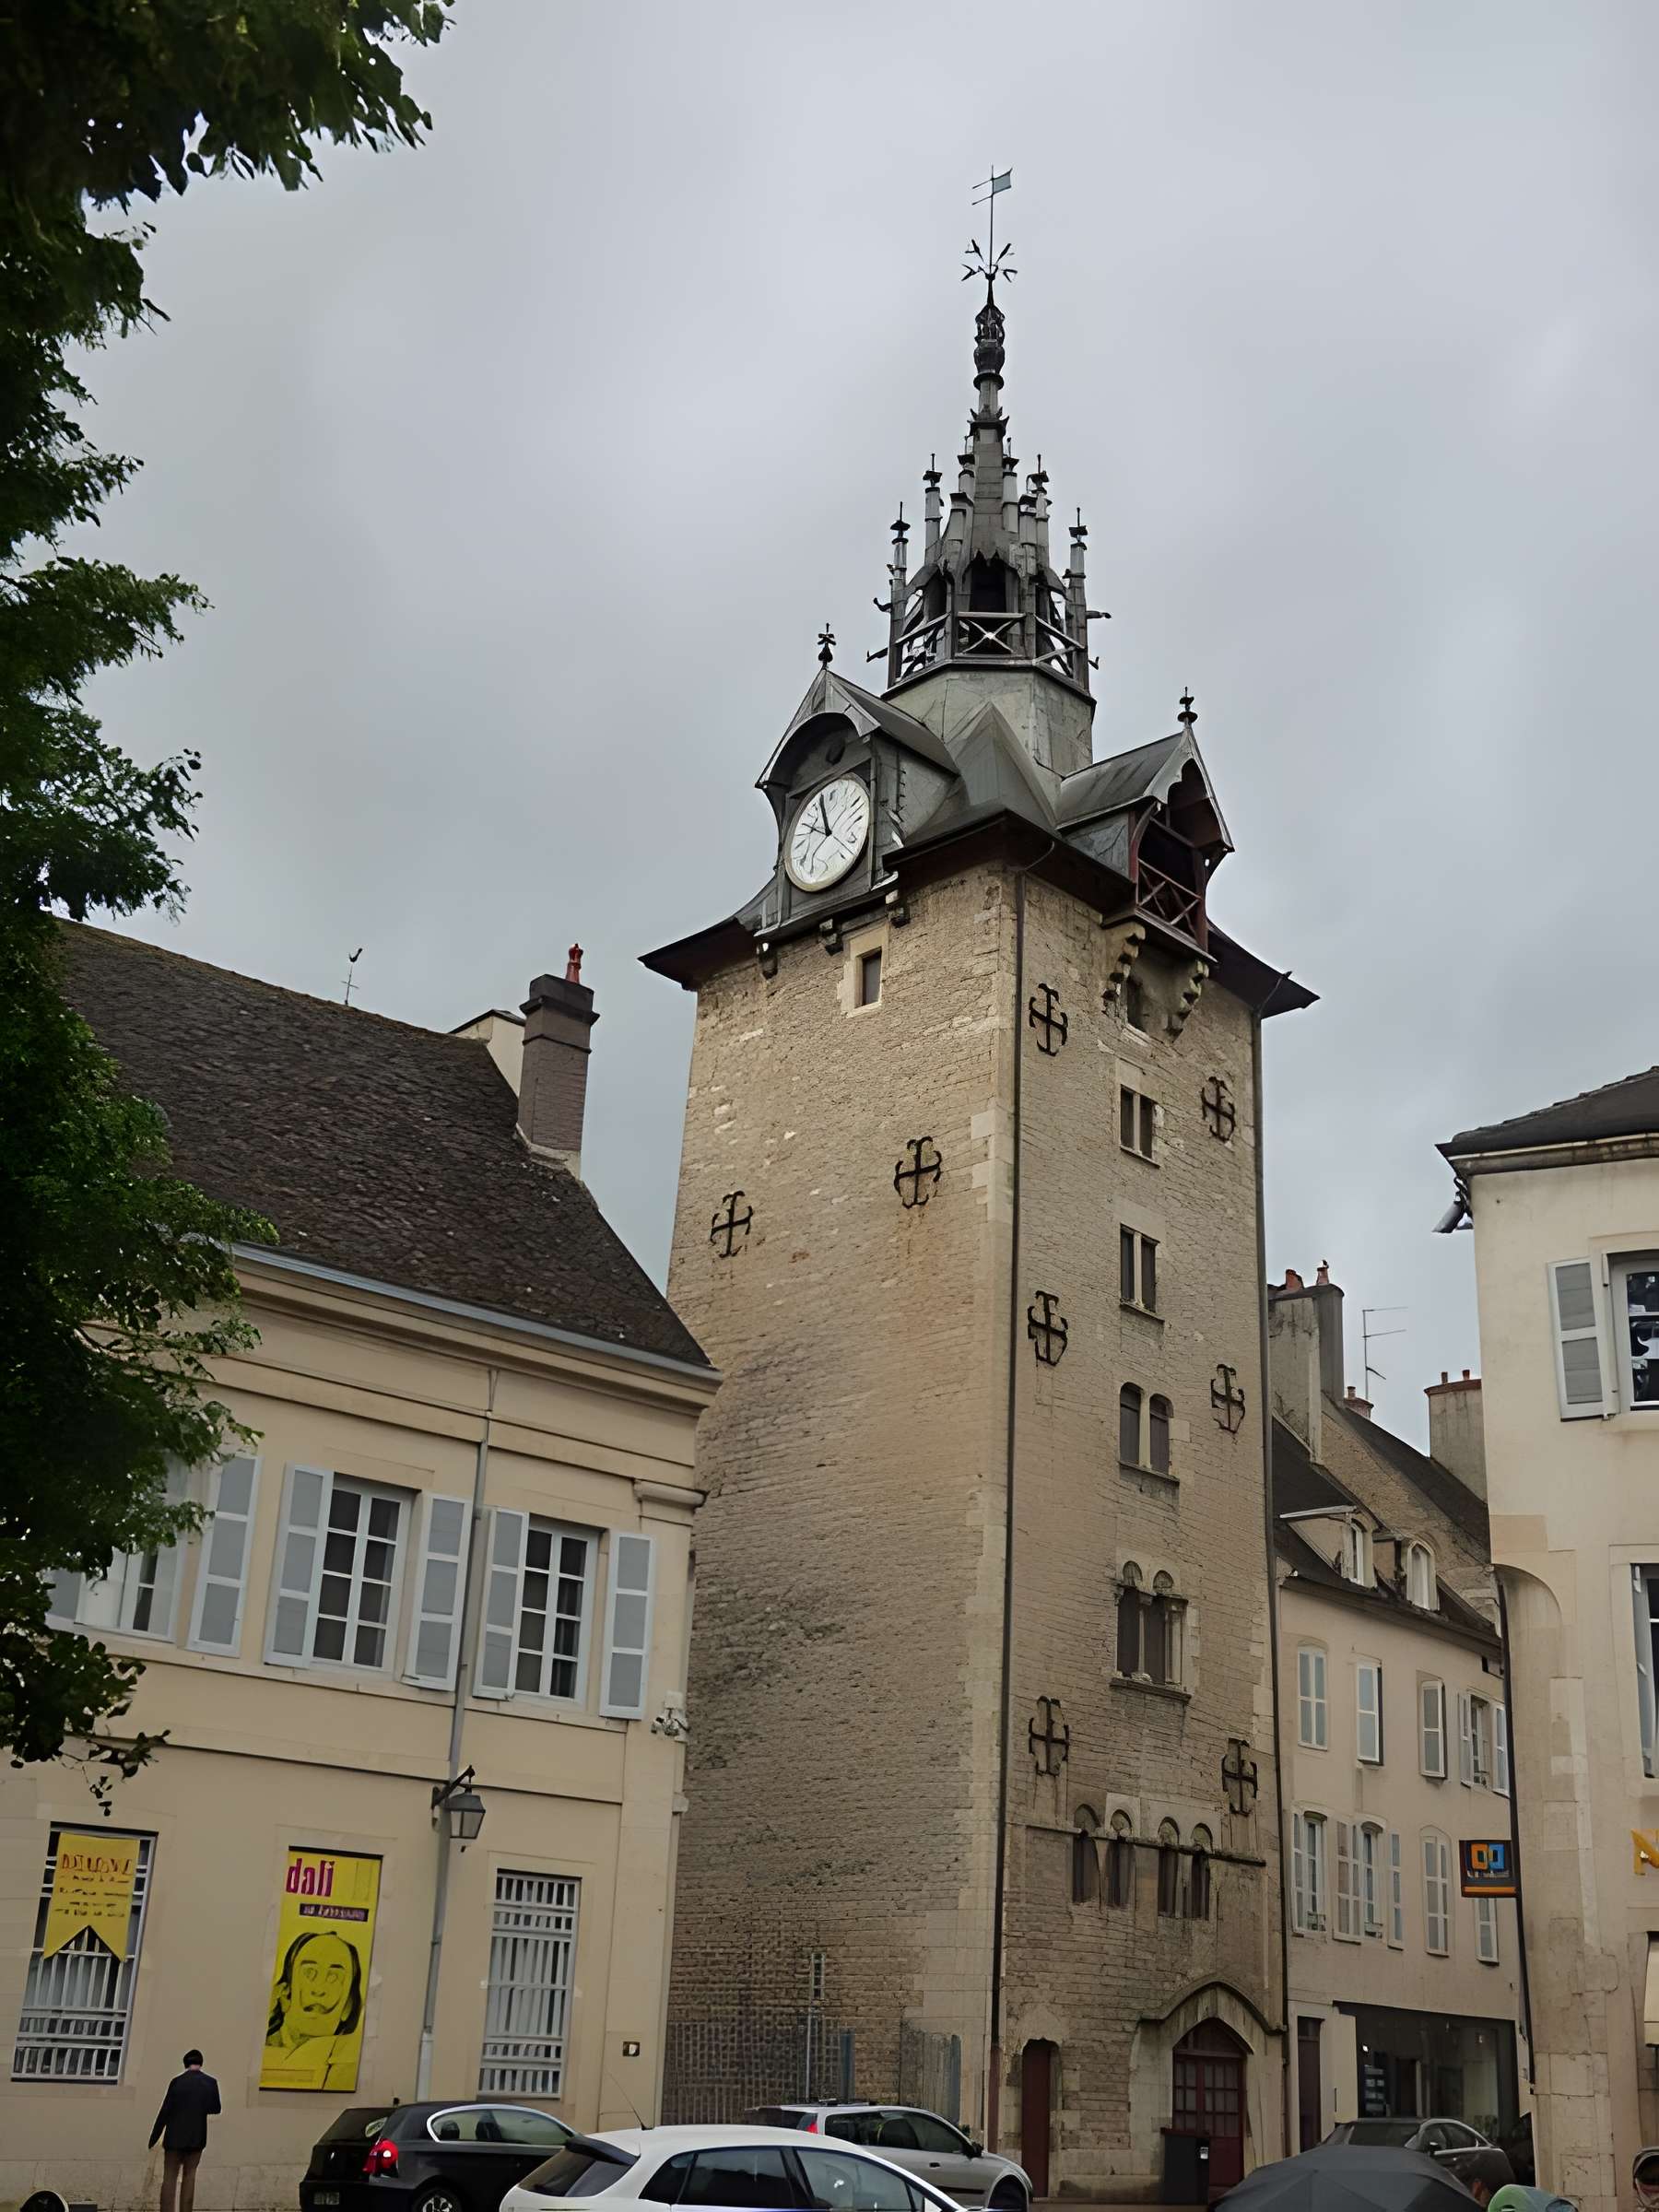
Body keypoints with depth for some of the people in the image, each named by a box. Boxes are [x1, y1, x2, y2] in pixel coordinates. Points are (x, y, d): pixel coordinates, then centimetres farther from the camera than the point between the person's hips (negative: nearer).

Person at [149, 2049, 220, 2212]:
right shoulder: (210, 2083, -2)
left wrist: (154, 2138, -1)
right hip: (197, 2137, 2)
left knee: (170, 2177, 2)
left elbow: (164, 2112, -8)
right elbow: (215, 2109, 7)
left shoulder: (177, 2082, -8)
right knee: (189, 2175, 11)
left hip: (175, 2137, -2)